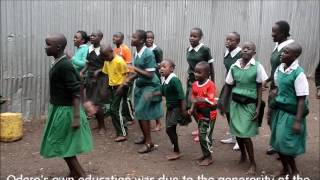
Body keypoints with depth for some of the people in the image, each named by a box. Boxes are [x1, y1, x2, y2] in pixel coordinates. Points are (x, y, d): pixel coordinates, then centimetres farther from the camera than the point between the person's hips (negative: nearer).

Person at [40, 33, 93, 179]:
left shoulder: (64, 66, -21)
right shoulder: (58, 64, 8)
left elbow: (76, 92, -24)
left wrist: (76, 117, -26)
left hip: (65, 111, -10)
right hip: (59, 108, 10)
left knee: (63, 146, 0)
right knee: (65, 145, 17)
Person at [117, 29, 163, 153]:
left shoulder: (148, 54, -21)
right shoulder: (136, 53, 4)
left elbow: (150, 75, -24)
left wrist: (135, 69, -23)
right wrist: (125, 82, 8)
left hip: (150, 87, -8)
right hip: (140, 86, 8)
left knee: (142, 113, -9)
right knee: (139, 113, 13)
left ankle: (149, 143, 2)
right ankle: (145, 137, 31)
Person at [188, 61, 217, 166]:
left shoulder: (210, 85, -18)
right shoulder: (195, 84, 2)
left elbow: (210, 100, -23)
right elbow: (194, 99, 7)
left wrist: (200, 99, -32)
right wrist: (192, 108, -7)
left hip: (209, 113, -7)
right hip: (199, 113, 7)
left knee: (205, 136, -3)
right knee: (201, 135, 16)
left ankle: (209, 157, 13)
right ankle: (205, 155, 32)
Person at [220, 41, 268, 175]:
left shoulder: (257, 67, -9)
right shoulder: (234, 66, 0)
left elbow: (259, 88, -5)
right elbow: (228, 86, 8)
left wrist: (258, 107, -8)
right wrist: (223, 104, 8)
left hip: (249, 104, -4)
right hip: (235, 103, 4)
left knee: (245, 135, -6)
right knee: (237, 132, 11)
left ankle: (253, 163, 12)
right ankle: (243, 155, 37)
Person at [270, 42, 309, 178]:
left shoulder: (298, 73, -18)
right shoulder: (279, 69, 1)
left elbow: (301, 100, -17)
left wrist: (298, 121, -19)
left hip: (291, 113, -6)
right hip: (278, 110, 6)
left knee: (286, 144, 0)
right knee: (277, 142, 14)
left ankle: (294, 171, 25)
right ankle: (285, 169, 35)